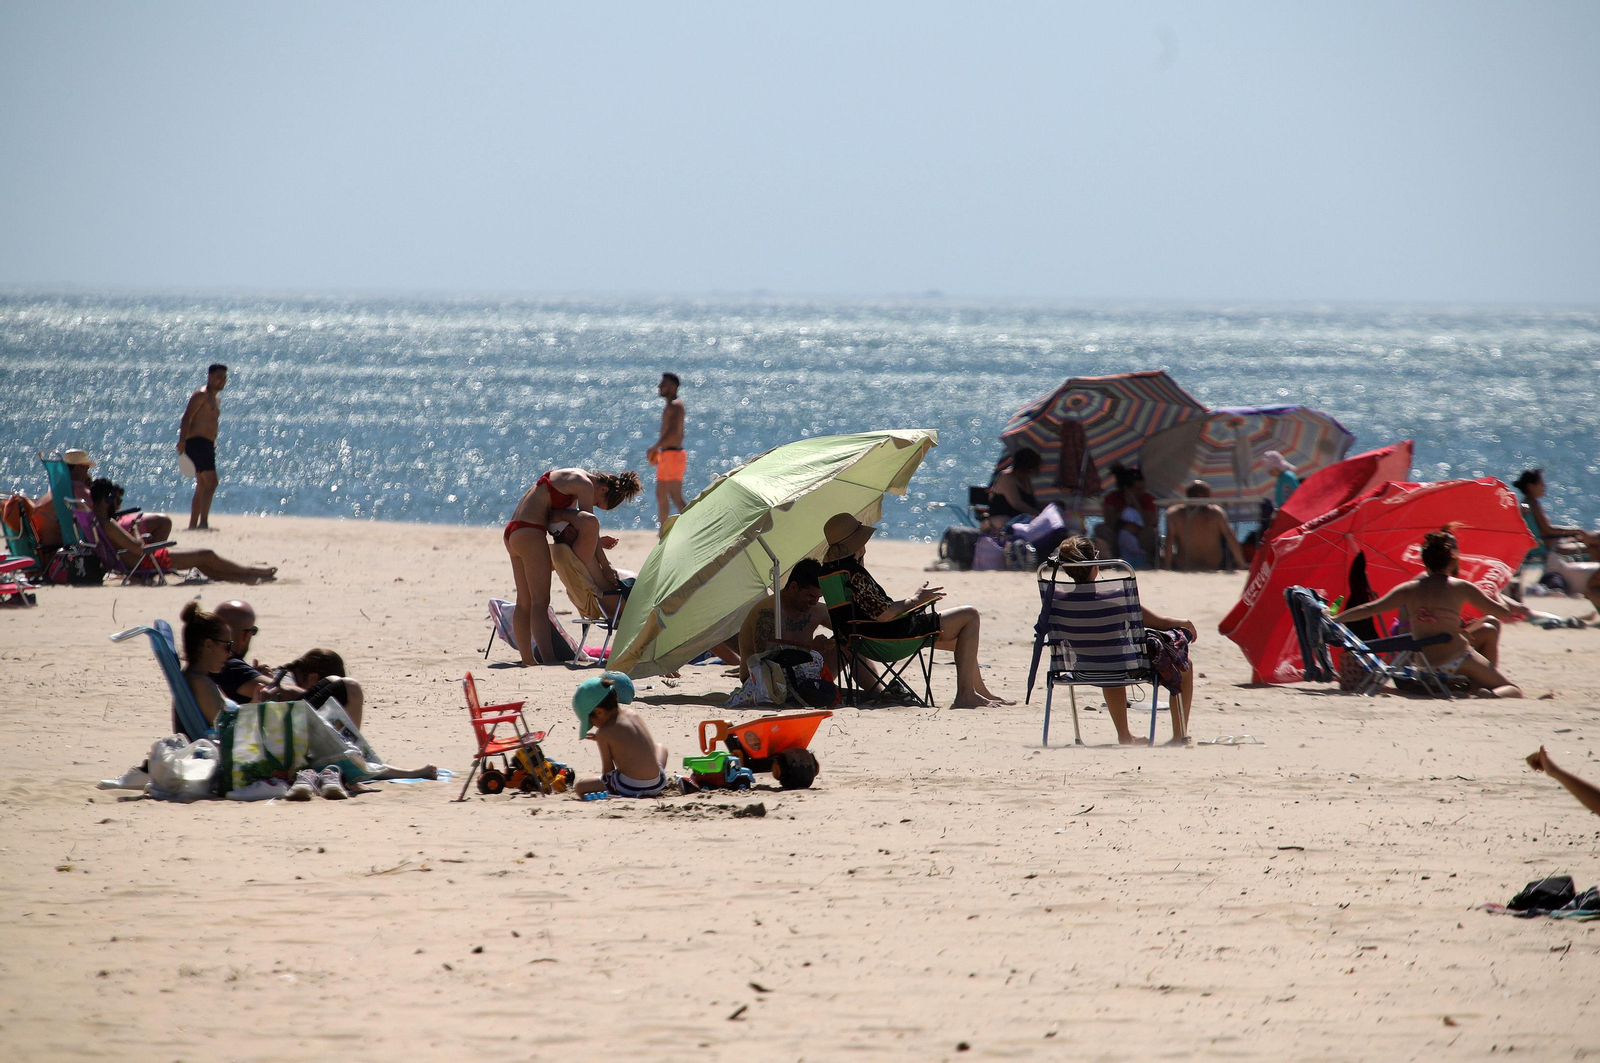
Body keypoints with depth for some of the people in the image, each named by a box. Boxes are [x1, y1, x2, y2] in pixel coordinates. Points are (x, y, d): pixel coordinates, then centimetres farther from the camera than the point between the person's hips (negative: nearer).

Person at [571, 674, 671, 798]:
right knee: (660, 747, 40)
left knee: (579, 787, 7)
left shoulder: (603, 733, -10)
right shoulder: (634, 715, 8)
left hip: (630, 788, -7)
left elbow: (607, 769, -4)